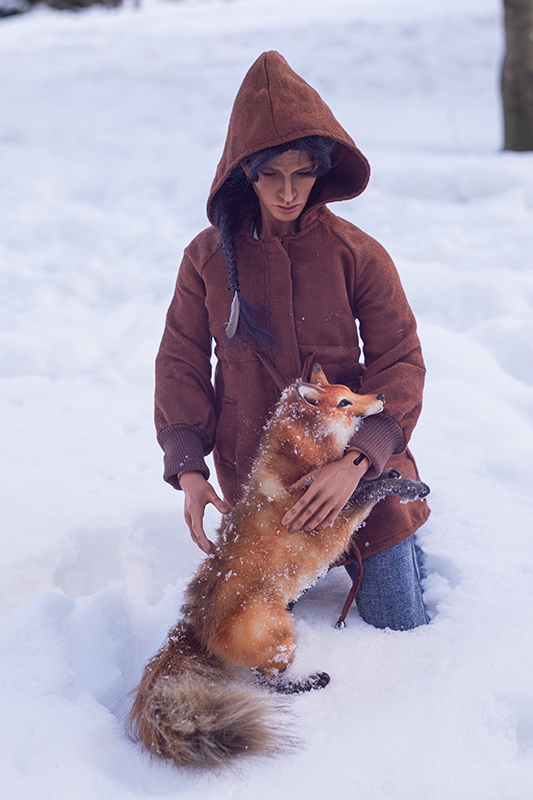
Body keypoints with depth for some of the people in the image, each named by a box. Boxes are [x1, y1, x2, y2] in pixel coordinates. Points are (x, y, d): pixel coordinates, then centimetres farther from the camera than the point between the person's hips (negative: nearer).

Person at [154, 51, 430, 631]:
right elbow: (180, 365, 1)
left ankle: (404, 548, 40)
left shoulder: (356, 253, -11)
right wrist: (187, 469, -11)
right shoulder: (208, 257, -6)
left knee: (397, 629, 10)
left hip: (360, 470, -1)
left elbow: (399, 362, -10)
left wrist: (356, 461, -24)